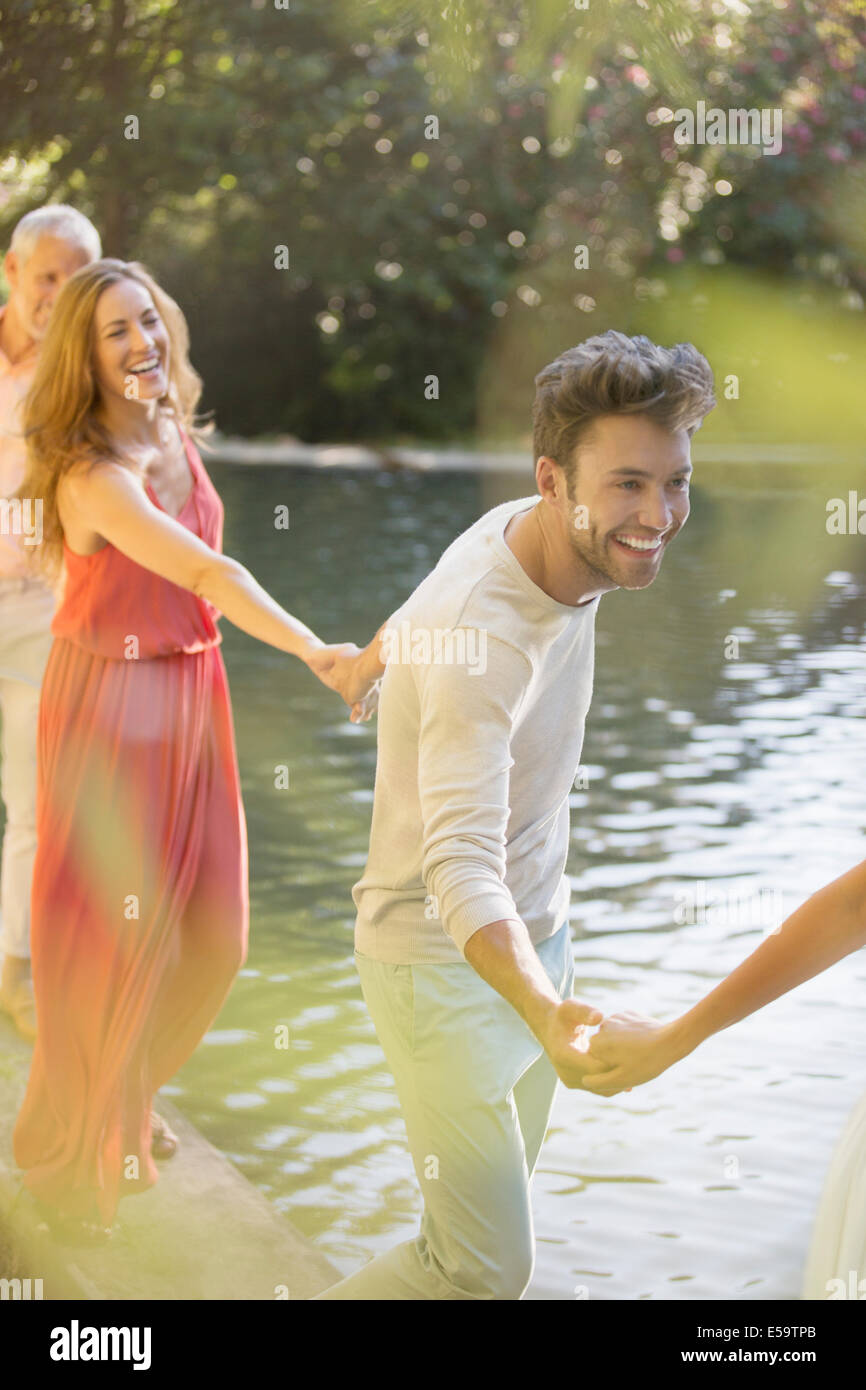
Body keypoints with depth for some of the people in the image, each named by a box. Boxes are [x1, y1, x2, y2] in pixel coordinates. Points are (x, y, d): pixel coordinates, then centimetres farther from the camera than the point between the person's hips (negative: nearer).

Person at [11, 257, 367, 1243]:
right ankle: (67, 1161, 22)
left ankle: (125, 1101, 38)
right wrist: (315, 653, -36)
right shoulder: (93, 472, -22)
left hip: (192, 690, 8)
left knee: (210, 938, 12)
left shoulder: (173, 431, 4)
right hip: (111, 701, -8)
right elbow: (206, 575, -30)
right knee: (110, 937, 2)